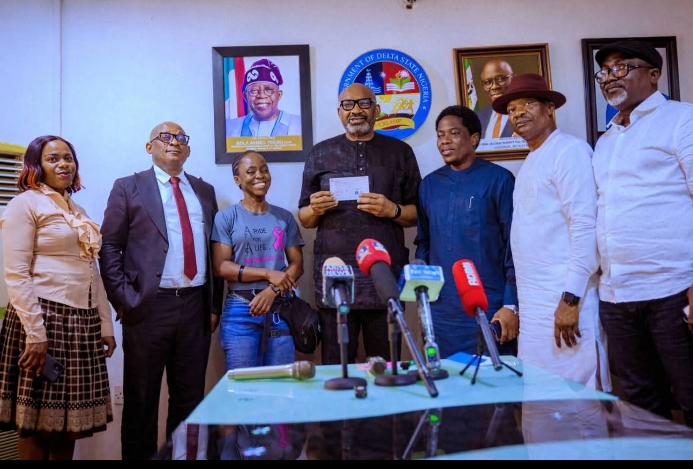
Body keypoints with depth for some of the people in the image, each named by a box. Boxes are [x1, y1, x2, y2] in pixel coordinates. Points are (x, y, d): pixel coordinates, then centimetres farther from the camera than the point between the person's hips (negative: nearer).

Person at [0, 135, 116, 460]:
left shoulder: (78, 211, 17)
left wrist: (106, 324, 12)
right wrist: (35, 333, -19)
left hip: (82, 324, 7)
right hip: (44, 319, -6)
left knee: (69, 419, 11)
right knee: (37, 424, 2)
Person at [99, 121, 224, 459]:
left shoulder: (204, 190, 14)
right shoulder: (128, 188, 4)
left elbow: (214, 250, 12)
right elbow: (110, 248, -1)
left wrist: (215, 304, 7)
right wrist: (124, 302, -9)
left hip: (195, 306, 4)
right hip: (149, 306, -3)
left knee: (190, 397, 12)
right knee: (141, 399, 8)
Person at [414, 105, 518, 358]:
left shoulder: (498, 179, -4)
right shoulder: (429, 185, 9)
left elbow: (515, 246, -6)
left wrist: (511, 305, -10)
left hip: (489, 311, -4)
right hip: (440, 312, 4)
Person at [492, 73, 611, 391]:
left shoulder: (569, 151, -8)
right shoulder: (531, 161, 17)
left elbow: (585, 226, -17)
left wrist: (571, 298, -21)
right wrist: (514, 305, 13)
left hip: (563, 298, -8)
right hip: (533, 300, 8)